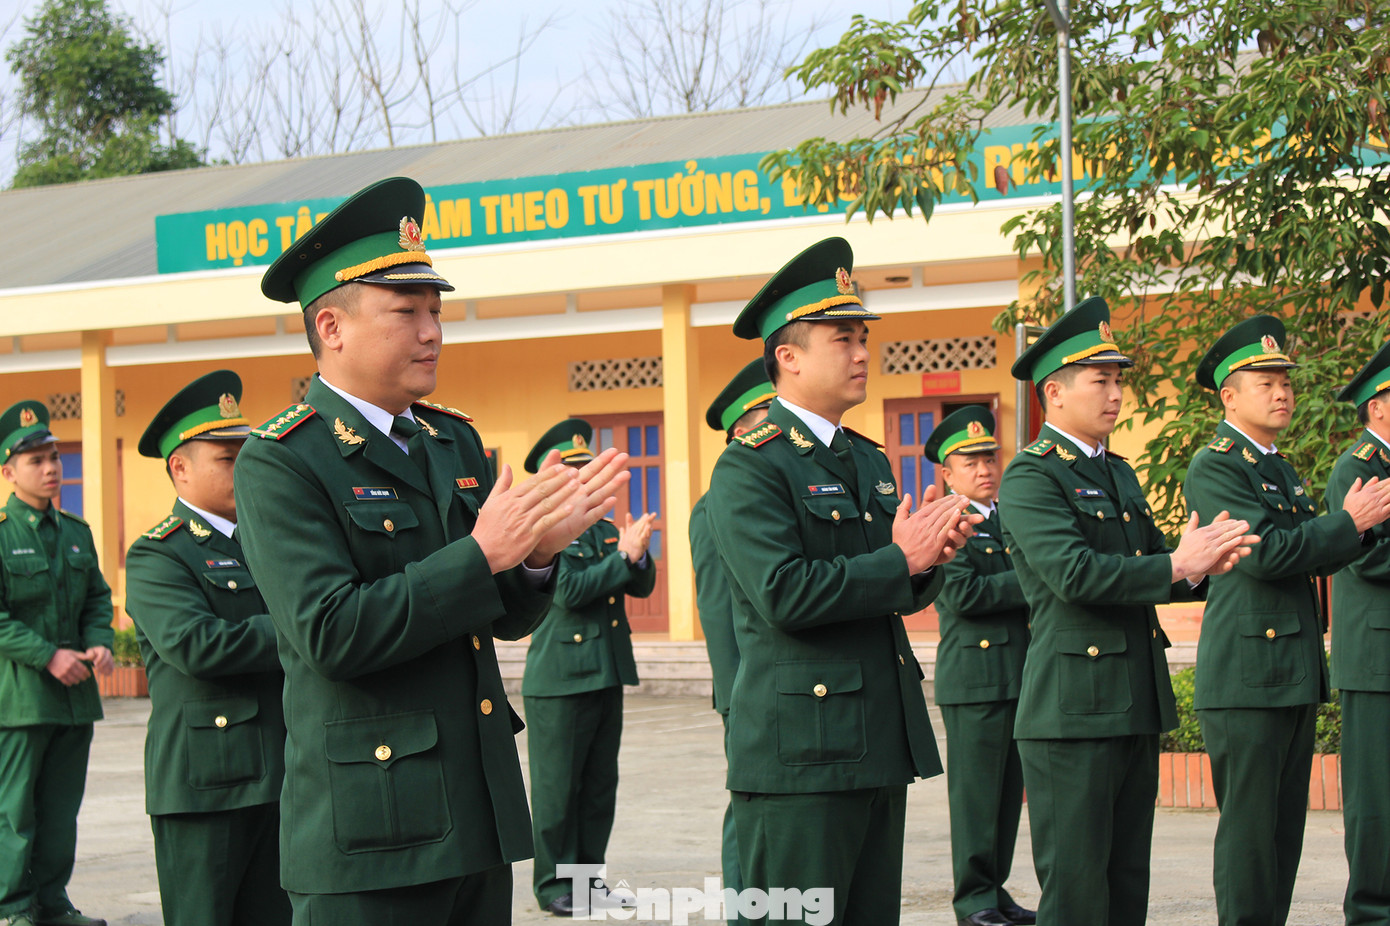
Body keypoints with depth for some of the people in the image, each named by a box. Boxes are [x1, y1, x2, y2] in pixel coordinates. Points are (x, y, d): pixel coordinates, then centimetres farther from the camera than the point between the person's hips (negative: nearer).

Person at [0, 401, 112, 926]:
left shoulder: (76, 532, 14)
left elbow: (97, 598, 19)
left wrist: (100, 645, -1)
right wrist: (49, 656, -18)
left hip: (75, 693, 6)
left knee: (62, 808, 10)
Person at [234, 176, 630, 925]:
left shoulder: (454, 440, 13)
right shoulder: (277, 464, -9)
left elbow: (507, 618, 12)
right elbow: (331, 632, -21)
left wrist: (535, 554, -9)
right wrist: (480, 555, -22)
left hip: (480, 811, 7)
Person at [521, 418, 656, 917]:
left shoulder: (605, 530, 15)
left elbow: (642, 586, 9)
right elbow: (569, 590, -19)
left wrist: (638, 555, -11)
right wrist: (622, 557, -17)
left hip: (607, 676, 7)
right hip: (560, 679, -7)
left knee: (600, 786, 10)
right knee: (559, 786, -1)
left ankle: (588, 876, 18)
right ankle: (554, 885, 7)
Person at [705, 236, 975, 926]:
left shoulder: (869, 461, 17)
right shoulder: (749, 468, -9)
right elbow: (785, 595, -21)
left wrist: (932, 552, -5)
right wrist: (900, 559, -14)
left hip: (882, 741, 8)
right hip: (800, 753, -8)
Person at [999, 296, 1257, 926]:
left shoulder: (1119, 474, 20)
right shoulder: (1030, 477, -9)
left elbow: (1151, 566, 16)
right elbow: (1073, 573, -22)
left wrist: (1204, 560, -6)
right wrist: (1176, 566, -18)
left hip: (1137, 708, 9)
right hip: (1072, 708, -9)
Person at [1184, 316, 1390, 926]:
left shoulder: (1280, 469, 20)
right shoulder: (1215, 468, -9)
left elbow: (1316, 558, 15)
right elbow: (1266, 553, -20)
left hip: (1295, 674, 9)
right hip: (1245, 676, -9)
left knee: (1285, 825, 10)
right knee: (1249, 826, -6)